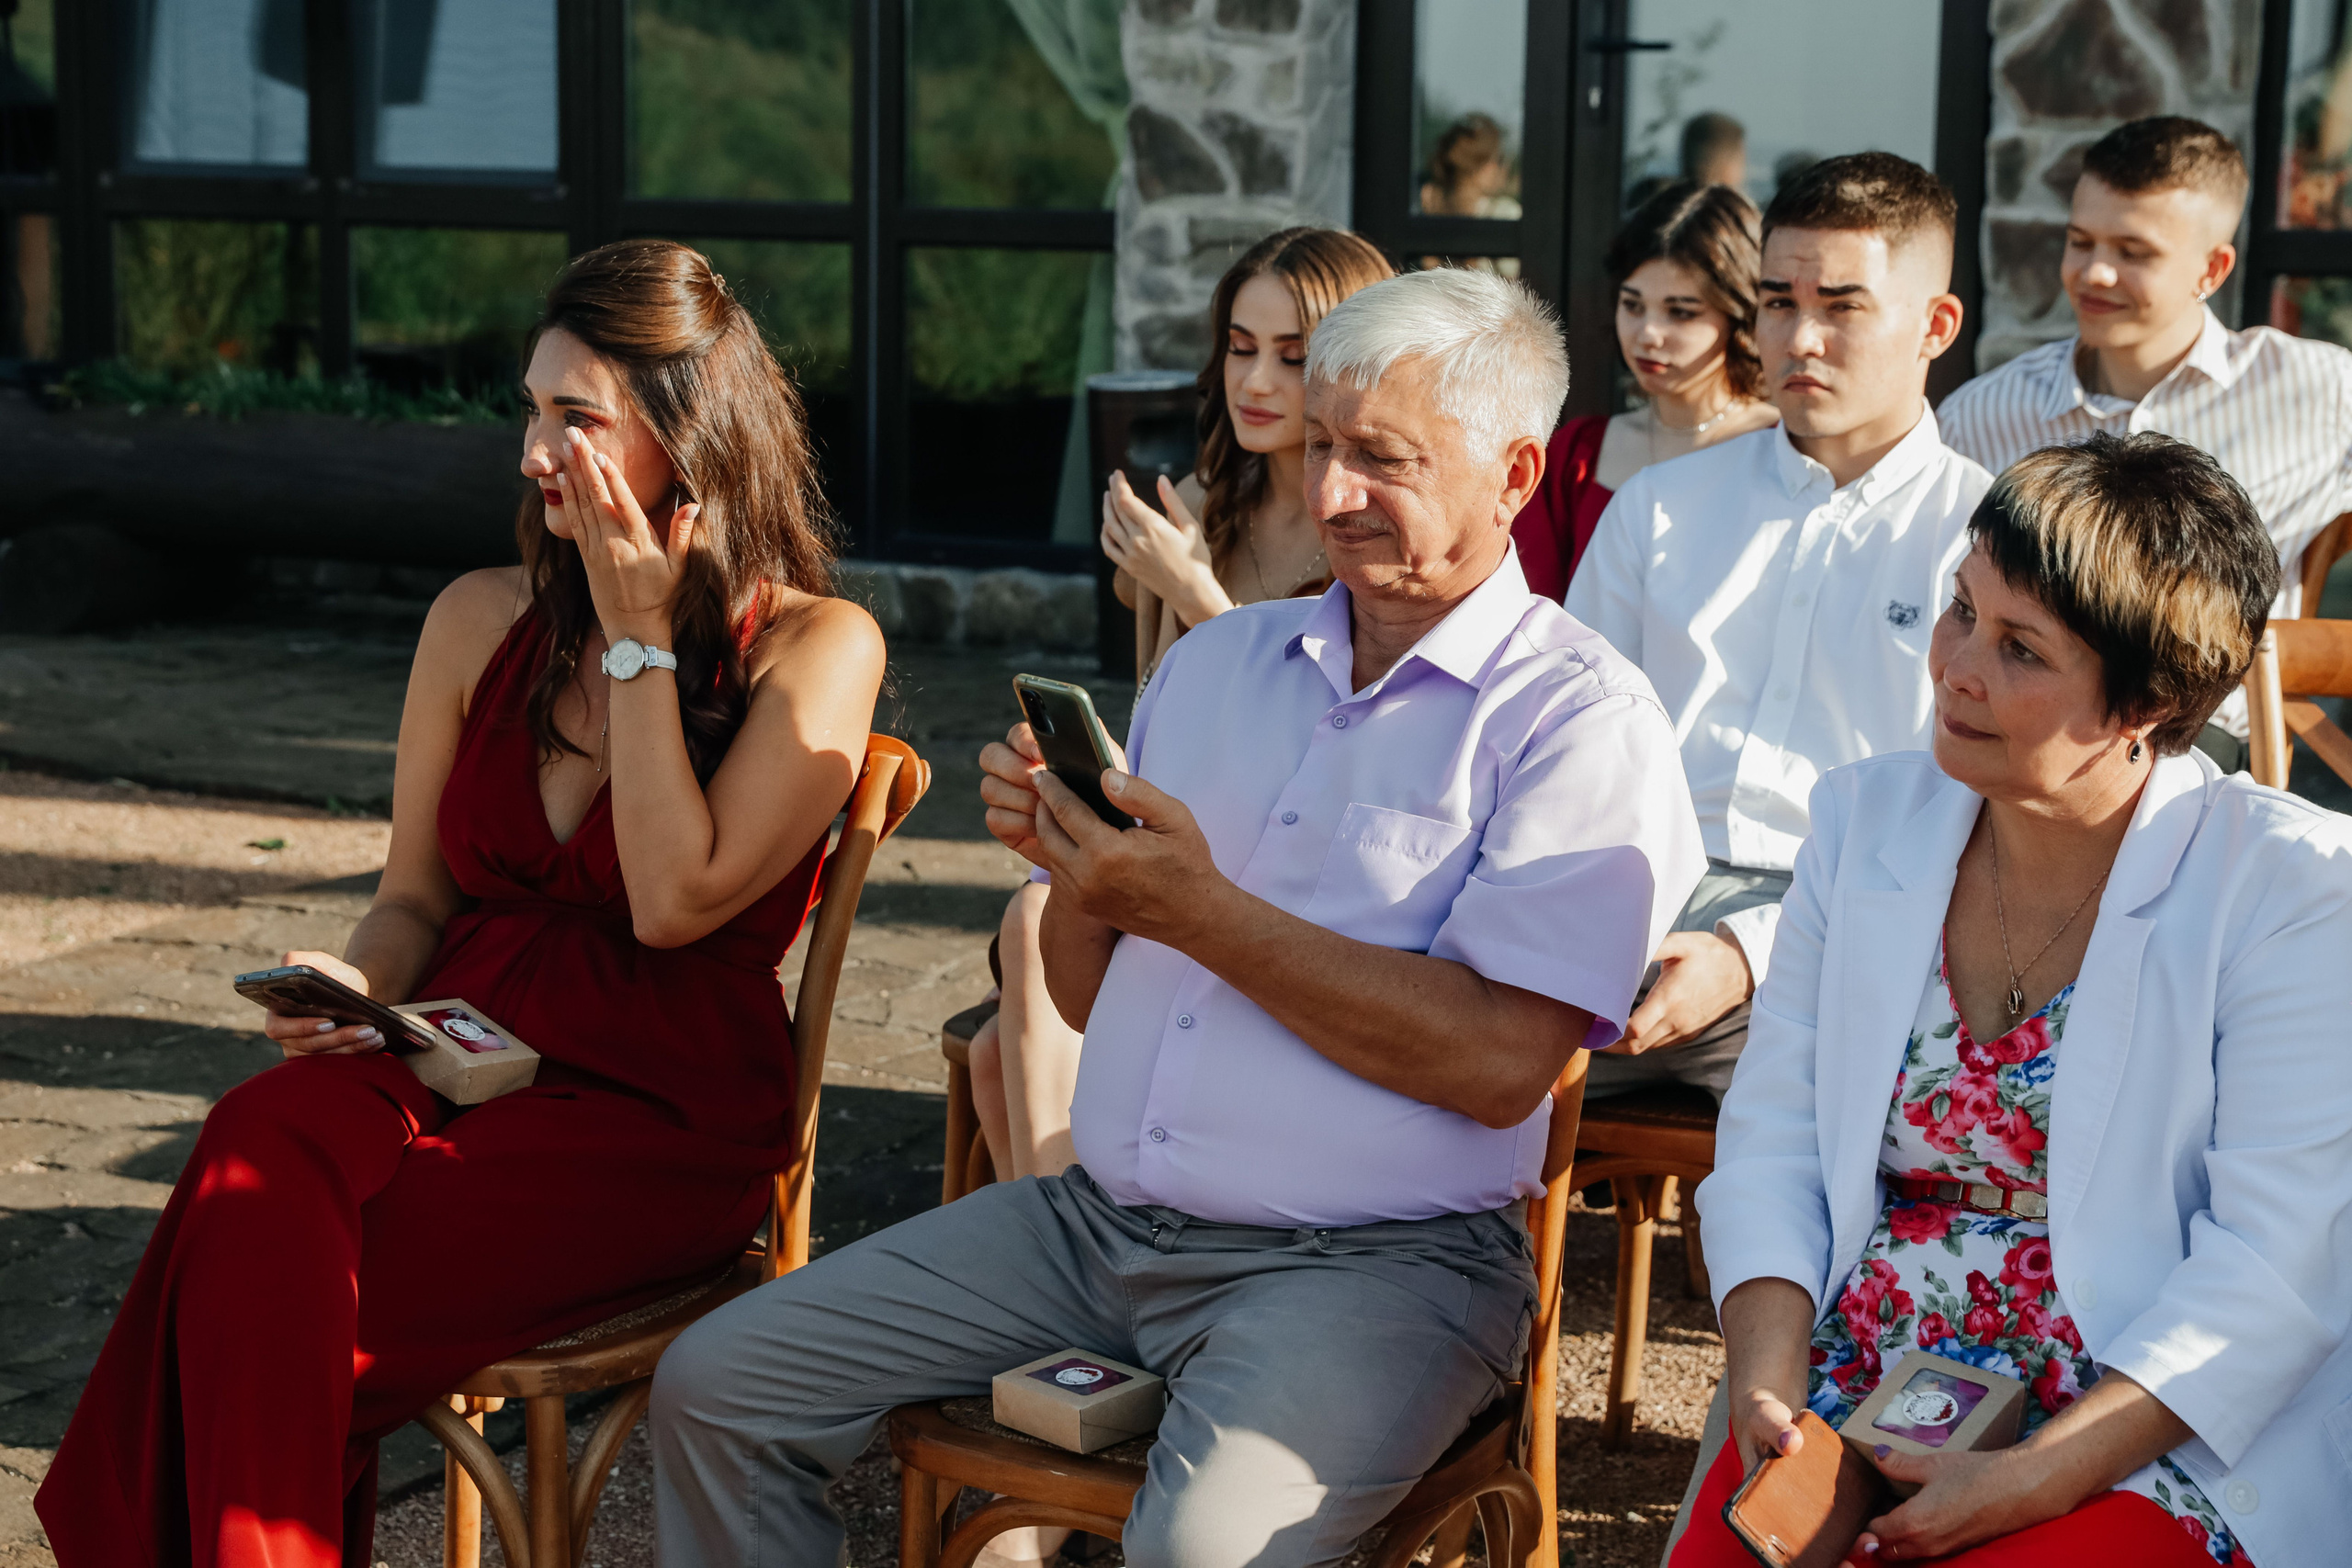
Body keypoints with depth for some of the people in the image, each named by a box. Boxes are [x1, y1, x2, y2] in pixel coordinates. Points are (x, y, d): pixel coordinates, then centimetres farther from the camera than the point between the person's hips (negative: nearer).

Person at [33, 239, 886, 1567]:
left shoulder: (819, 647, -2)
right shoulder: (483, 620, 13)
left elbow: (676, 899, -13)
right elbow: (415, 899, 17)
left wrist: (639, 635, -8)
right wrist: (355, 991, -6)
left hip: (664, 1120, -4)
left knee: (260, 1279, -27)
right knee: (265, 1140, -31)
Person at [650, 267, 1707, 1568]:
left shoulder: (1577, 718, -6)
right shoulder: (1218, 660, 15)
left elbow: (1501, 1060, -18)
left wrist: (1202, 913, -17)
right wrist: (1072, 864, -5)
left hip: (1370, 1262, -6)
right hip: (1100, 1212, 7)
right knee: (713, 1388, -1)